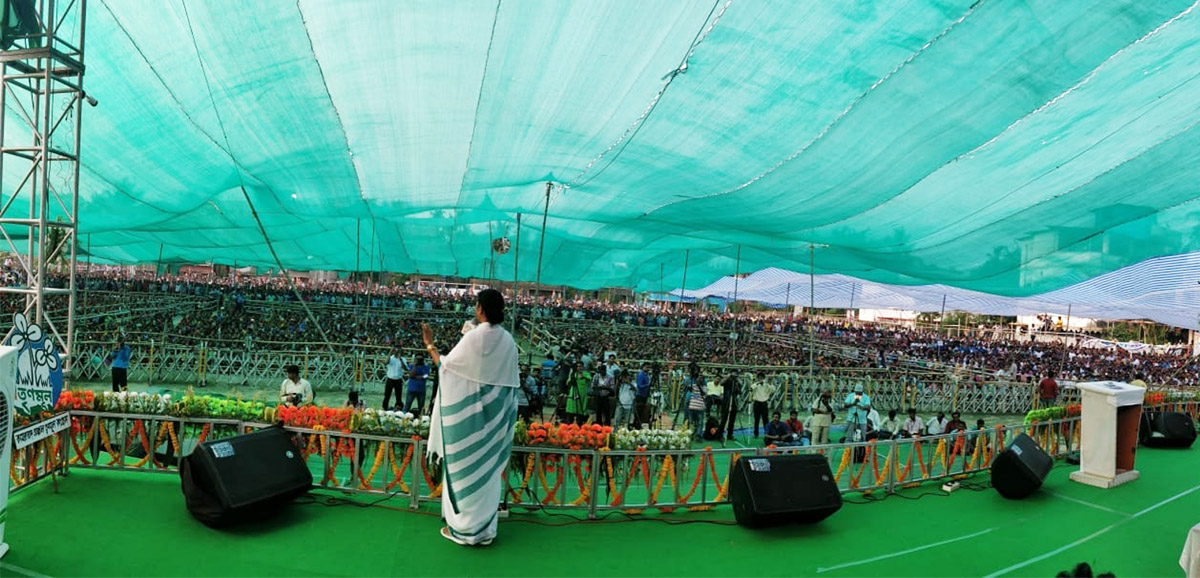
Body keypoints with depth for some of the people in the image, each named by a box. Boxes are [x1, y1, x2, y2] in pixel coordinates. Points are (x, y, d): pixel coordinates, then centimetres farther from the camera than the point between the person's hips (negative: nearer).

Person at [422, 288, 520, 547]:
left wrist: (429, 344, 7)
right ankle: (485, 527, 21)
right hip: (494, 413, 5)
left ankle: (465, 527, 14)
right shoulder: (508, 341, 0)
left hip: (470, 413, -5)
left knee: (466, 468, 5)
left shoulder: (474, 337, -16)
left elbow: (445, 366, -6)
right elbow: (510, 381, 6)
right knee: (488, 468, 13)